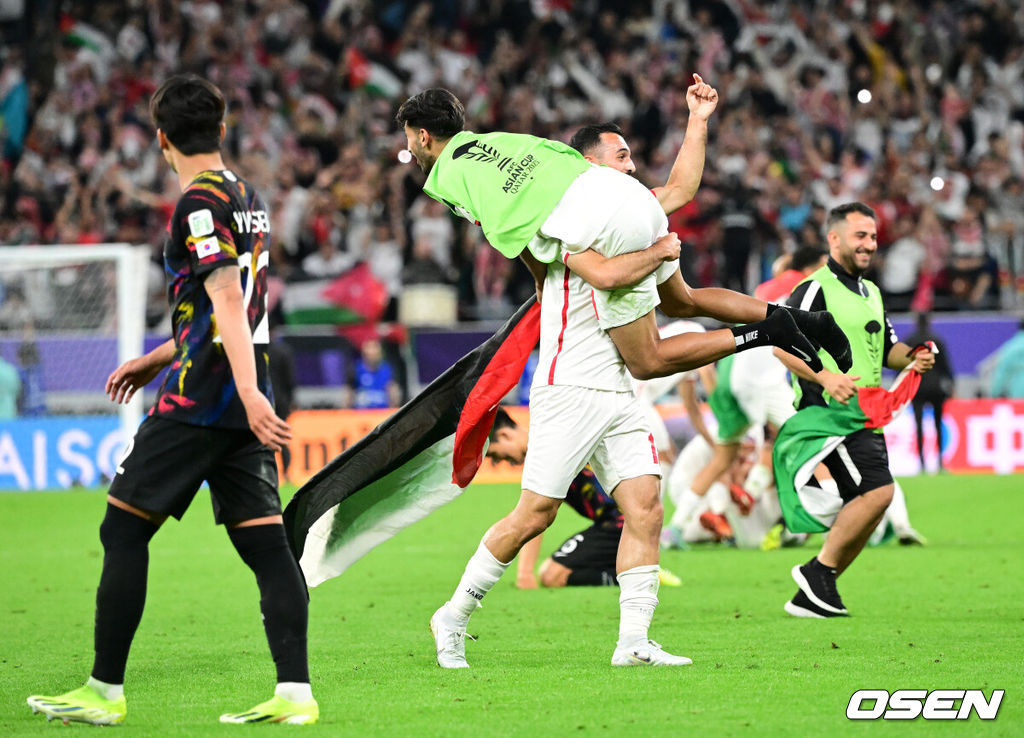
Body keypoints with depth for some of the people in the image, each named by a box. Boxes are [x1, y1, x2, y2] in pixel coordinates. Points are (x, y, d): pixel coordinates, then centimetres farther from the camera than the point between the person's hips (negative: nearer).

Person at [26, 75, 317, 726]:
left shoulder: (200, 202, -10)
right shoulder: (247, 198, 17)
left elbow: (227, 299, -21)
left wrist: (247, 391, -28)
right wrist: (157, 359, 31)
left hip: (200, 401, -8)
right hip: (243, 400, 8)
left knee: (123, 529, -1)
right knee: (266, 543, 2)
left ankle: (105, 691, 1)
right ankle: (295, 692, -7)